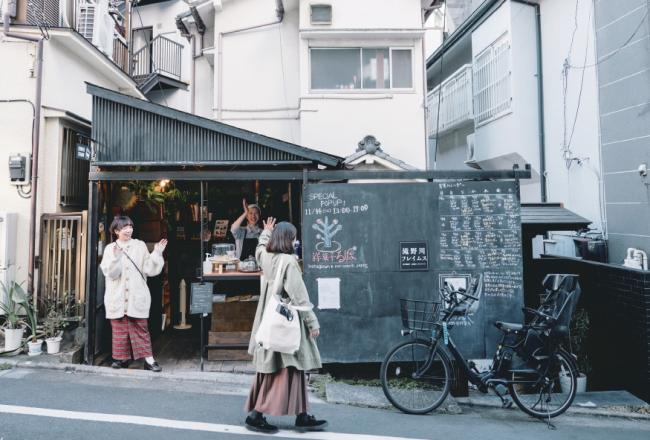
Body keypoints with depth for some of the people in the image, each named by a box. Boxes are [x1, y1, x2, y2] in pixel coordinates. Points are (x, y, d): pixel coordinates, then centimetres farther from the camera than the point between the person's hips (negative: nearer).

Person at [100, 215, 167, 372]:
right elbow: (111, 274, -7)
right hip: (117, 297, 1)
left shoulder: (140, 246, 4)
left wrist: (157, 253, -12)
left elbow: (150, 270, -1)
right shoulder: (110, 249, 3)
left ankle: (149, 359, 3)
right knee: (120, 329, 8)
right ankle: (122, 358, 22)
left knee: (141, 328, 1)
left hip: (137, 296, -1)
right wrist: (116, 258, -22)